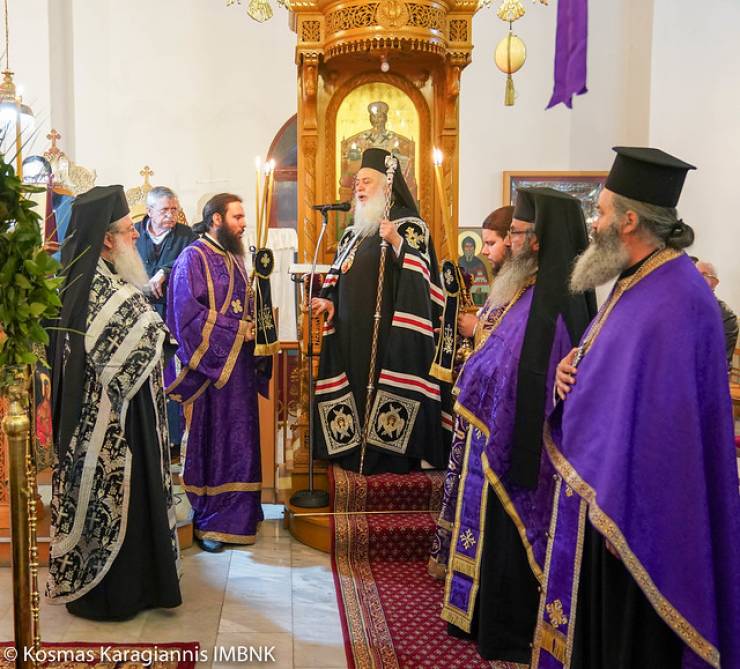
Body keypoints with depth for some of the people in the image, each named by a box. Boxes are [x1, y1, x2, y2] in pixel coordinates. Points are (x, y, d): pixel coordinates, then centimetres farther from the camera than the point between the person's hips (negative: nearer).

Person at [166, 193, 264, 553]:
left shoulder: (234, 259, 16)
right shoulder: (193, 258, -9)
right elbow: (188, 312, -18)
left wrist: (251, 327, 2)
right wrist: (236, 330, -14)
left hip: (238, 365, 8)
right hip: (208, 365, -8)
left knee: (238, 440, 10)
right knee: (208, 441, -3)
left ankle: (234, 514, 19)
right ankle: (207, 522, 7)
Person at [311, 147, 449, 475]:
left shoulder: (410, 226, -2)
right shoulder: (353, 233, 19)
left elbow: (418, 277, -13)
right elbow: (338, 281, 22)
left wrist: (397, 243, -26)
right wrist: (330, 302, 3)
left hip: (388, 336, -7)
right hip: (351, 335, 7)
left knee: (387, 401, -7)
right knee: (354, 396, 7)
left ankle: (391, 461, 4)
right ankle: (357, 459, 17)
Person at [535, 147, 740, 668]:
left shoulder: (674, 300, -24)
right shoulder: (640, 282, 9)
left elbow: (664, 419, -27)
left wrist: (617, 510, -23)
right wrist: (573, 370, -1)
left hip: (636, 507, -10)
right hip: (600, 487, 10)